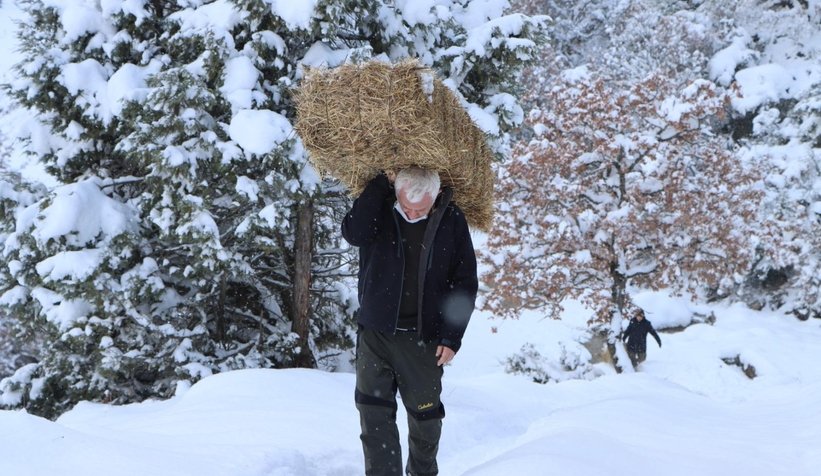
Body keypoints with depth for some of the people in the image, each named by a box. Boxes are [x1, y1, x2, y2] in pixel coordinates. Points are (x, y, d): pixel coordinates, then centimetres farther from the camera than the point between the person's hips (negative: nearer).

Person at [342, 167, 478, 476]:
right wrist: (381, 183, -23)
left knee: (425, 414, 12)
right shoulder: (379, 209, -4)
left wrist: (452, 337, -5)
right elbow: (353, 233, -26)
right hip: (376, 332, 0)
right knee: (374, 414, -4)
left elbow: (465, 283, 0)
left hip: (424, 337, 0)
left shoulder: (451, 221, -4)